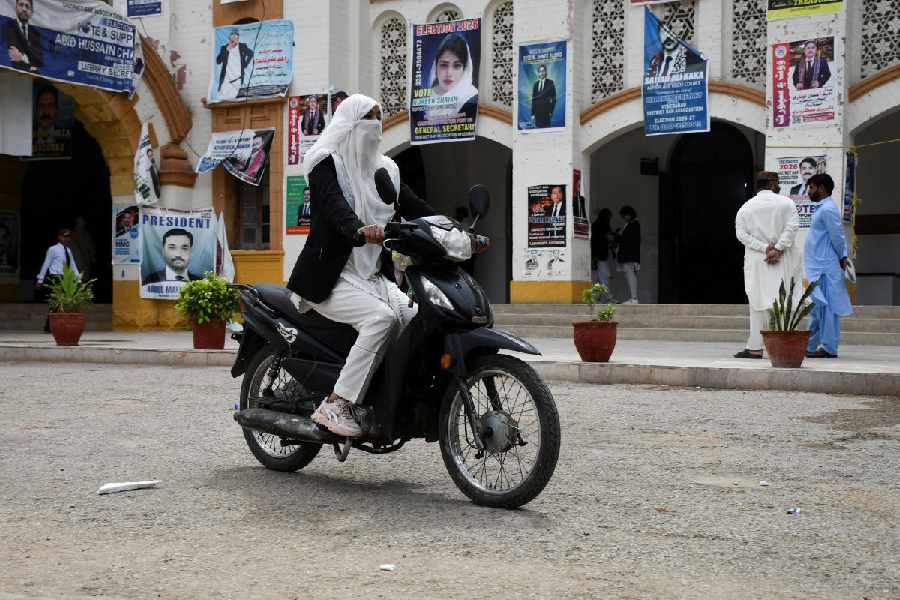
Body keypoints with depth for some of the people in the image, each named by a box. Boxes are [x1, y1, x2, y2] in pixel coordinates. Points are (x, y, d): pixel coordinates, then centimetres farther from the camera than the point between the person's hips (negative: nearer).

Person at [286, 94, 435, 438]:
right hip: (330, 277, -6)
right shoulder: (327, 163, -4)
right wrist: (360, 230, -45)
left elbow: (414, 206, 9)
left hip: (374, 277, 7)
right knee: (382, 318, -30)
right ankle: (335, 406, -25)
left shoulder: (384, 169, 17)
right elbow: (334, 205, -24)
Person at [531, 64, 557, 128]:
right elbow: (533, 99, 12)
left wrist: (551, 111, -8)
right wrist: (532, 113, 6)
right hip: (537, 111, 4)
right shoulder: (536, 84, 13)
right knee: (538, 126, 2)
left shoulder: (550, 82, 0)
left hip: (546, 111, -4)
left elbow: (553, 98, -3)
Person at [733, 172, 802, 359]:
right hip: (783, 261, -1)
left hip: (757, 261, 1)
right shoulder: (786, 203, 2)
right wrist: (777, 249, -13)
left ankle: (755, 348, 0)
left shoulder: (745, 208, 6)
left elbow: (741, 234, -5)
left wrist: (764, 248, -8)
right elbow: (792, 227, -11)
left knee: (758, 304, 3)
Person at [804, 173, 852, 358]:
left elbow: (837, 237, -15)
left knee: (824, 307, -7)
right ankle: (810, 347, 19)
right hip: (818, 268, 11)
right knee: (816, 308, 13)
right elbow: (839, 237, 19)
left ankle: (828, 348, -4)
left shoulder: (827, 209, -13)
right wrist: (843, 256, 9)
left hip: (824, 268, -11)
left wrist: (841, 258, -4)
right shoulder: (823, 208, 19)